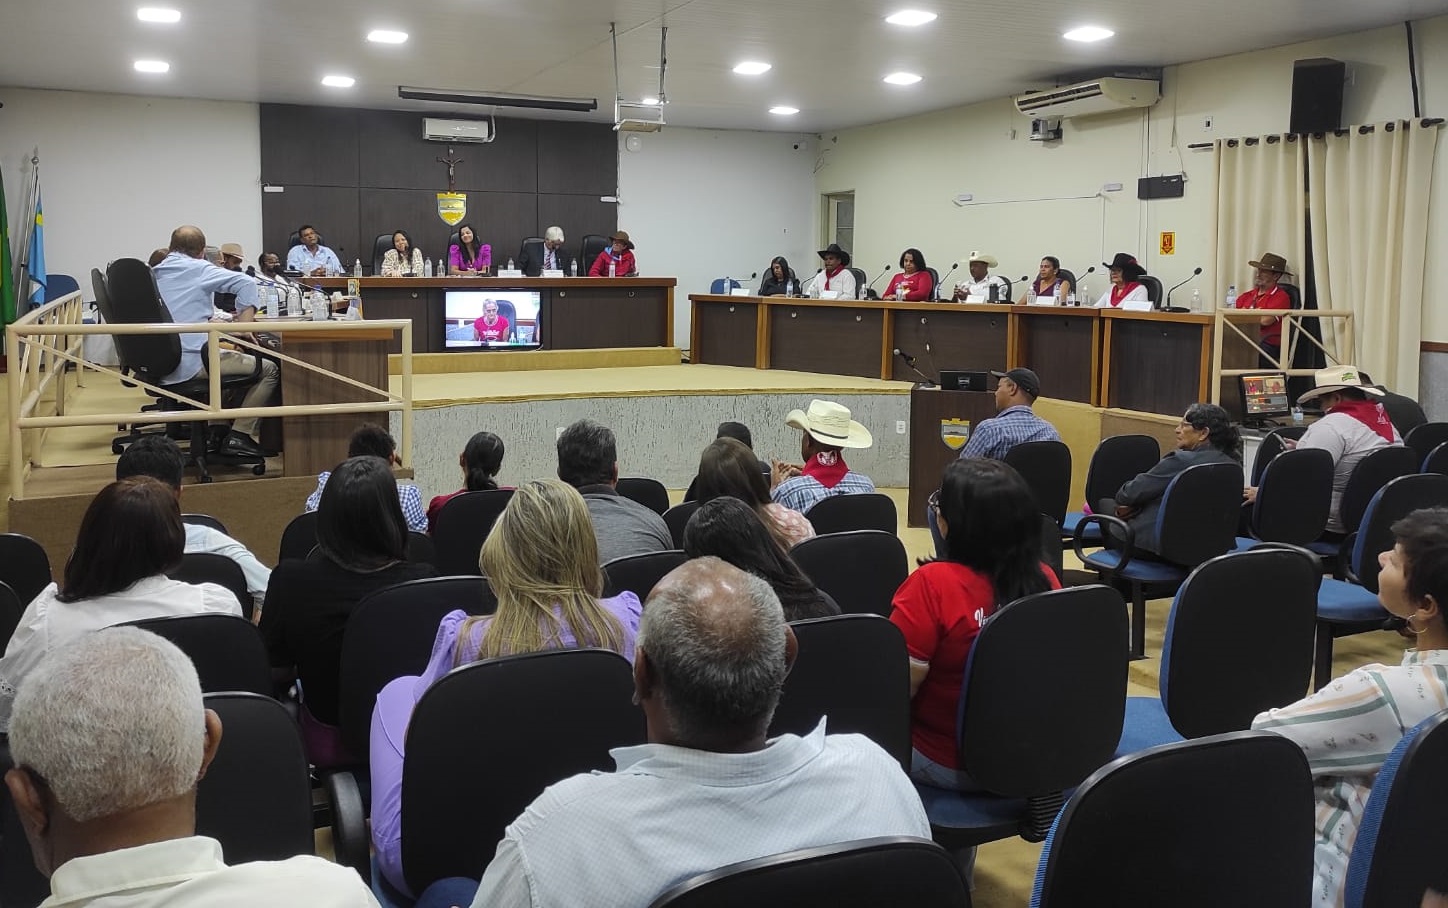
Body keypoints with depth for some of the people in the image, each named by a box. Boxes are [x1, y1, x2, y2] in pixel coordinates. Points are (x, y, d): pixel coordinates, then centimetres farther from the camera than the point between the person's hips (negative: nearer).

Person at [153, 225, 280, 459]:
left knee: (232, 355, 35)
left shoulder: (155, 273, 19)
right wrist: (244, 323, -9)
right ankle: (238, 435, -4)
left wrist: (208, 321, 25)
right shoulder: (198, 269, -3)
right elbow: (246, 283, -15)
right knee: (269, 370, -1)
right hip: (191, 362, -9)